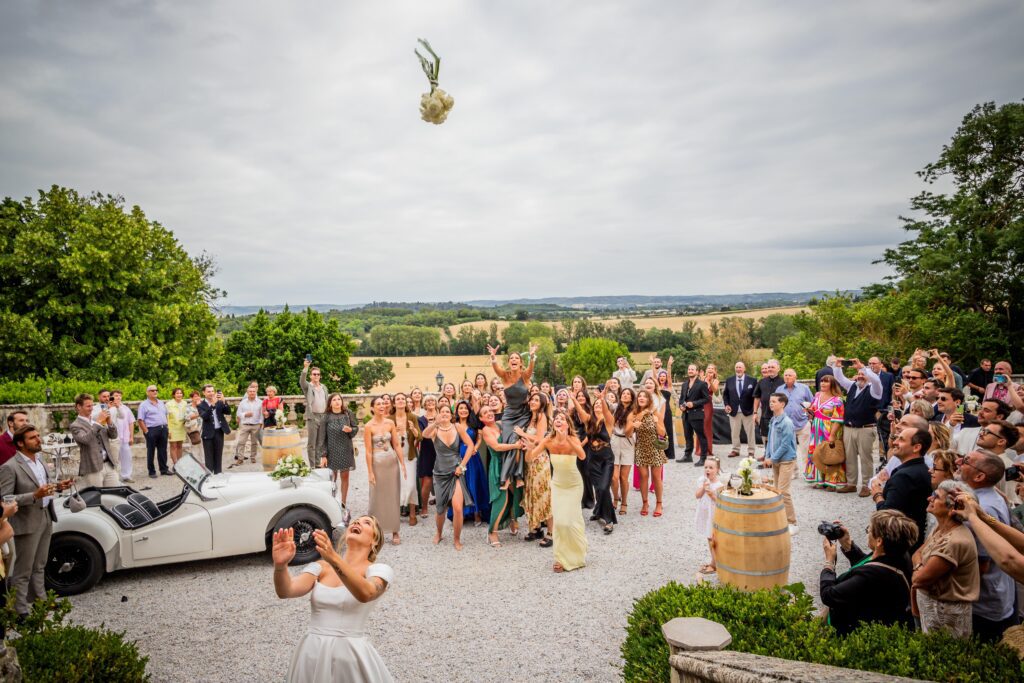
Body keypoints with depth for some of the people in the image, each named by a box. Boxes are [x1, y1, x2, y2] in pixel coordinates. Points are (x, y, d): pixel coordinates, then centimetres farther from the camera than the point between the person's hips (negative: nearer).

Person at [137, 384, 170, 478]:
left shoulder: (161, 403, 15)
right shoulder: (144, 405, -4)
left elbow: (166, 415, 21)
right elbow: (140, 420, -9)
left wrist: (165, 426, 11)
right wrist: (146, 432, -14)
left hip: (163, 429, 5)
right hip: (151, 430, -5)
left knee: (163, 450, 10)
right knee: (151, 451, 2)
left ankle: (164, 469, 18)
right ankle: (152, 471, 9)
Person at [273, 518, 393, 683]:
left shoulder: (379, 570, -5)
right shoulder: (320, 567, 6)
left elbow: (365, 594, -27)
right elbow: (286, 591, -10)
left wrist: (334, 559, -40)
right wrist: (280, 566, -31)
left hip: (353, 655, -3)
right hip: (313, 654, 3)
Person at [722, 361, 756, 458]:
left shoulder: (752, 380, -2)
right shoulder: (729, 380, 5)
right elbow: (725, 394, 10)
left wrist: (754, 409, -7)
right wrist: (727, 404, -5)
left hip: (748, 410, -2)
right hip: (734, 410, 2)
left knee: (750, 432, 5)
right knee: (734, 432, 8)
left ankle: (750, 451, 14)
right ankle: (735, 450, 19)